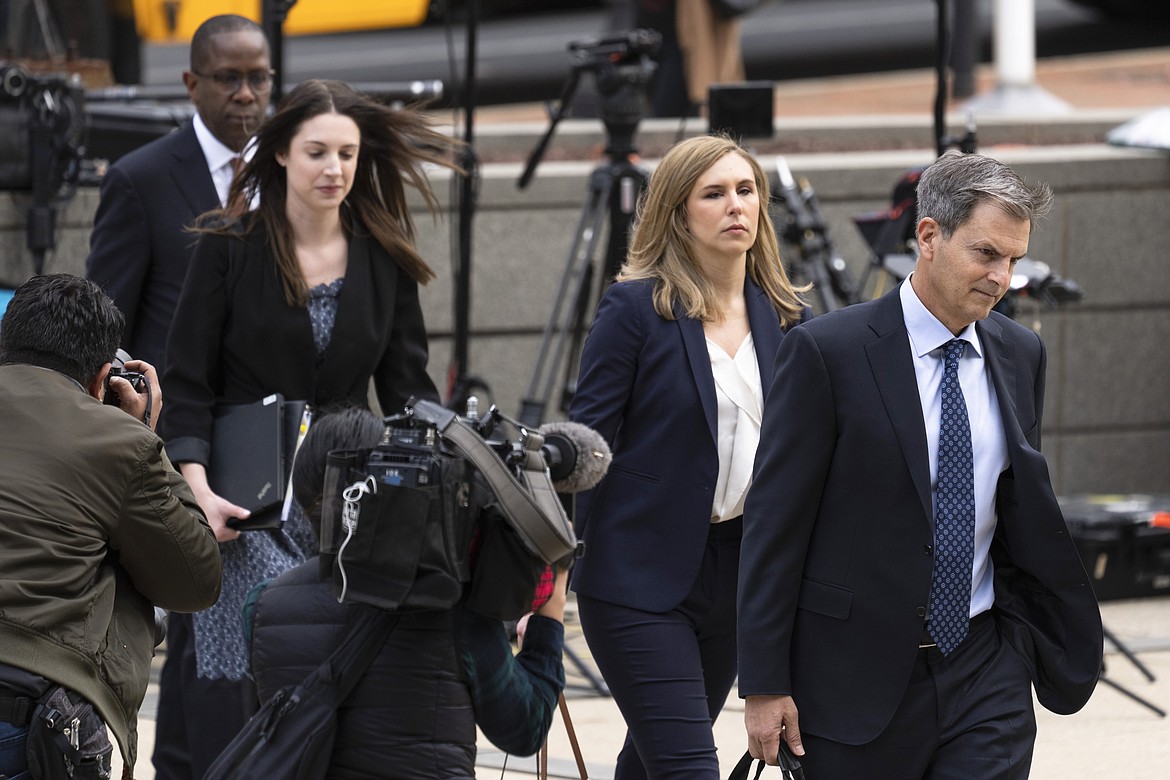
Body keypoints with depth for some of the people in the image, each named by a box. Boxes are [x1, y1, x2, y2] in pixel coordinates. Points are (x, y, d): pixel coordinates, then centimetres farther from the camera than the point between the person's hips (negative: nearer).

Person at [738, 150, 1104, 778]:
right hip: (857, 677, -4)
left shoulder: (1019, 355, 8)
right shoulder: (826, 350, -9)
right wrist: (764, 685, -11)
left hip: (984, 674, 4)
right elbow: (773, 523, -9)